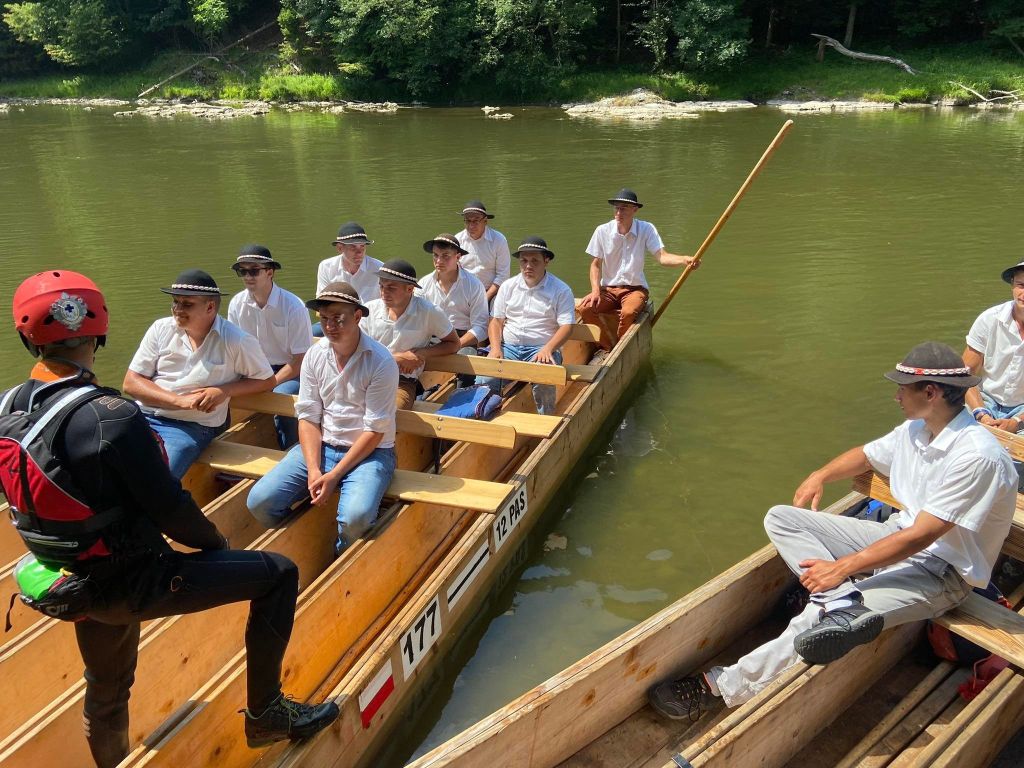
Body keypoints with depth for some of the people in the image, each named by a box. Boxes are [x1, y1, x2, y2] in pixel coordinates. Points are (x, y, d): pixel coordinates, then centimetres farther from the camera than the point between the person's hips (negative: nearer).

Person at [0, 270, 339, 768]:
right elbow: (169, 508, -21)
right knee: (278, 574, -1)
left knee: (105, 693, 30)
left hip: (77, 584, 8)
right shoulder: (111, 417, -27)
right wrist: (217, 544, -2)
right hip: (133, 583, -8)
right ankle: (265, 713, 8)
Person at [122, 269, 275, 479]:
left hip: (190, 427, -3)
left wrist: (224, 391, -10)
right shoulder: (161, 329, 4)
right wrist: (180, 400, -11)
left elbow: (267, 380, 6)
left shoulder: (236, 341, -5)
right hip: (144, 415, 4)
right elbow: (131, 383, 3)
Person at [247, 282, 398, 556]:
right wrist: (314, 470, -12)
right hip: (321, 446, 5)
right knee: (260, 501, -13)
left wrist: (334, 475, -17)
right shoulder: (315, 355, 2)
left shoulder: (381, 362, -13)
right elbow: (308, 417, 2)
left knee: (355, 517, -32)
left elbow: (375, 431, -13)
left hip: (369, 451, -4)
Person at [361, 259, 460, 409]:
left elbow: (453, 344, 7)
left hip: (403, 382, -2)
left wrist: (420, 354, -7)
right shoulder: (370, 309, 0)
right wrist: (397, 358, -8)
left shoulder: (428, 312, -6)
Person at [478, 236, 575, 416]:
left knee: (543, 381, -34)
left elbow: (566, 326, -5)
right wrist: (495, 348, -6)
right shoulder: (508, 286, 15)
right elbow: (496, 320, 12)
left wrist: (547, 349, -21)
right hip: (508, 347, 3)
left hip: (542, 349, -3)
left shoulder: (561, 290, 3)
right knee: (485, 378, -25)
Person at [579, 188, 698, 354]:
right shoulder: (602, 231, -3)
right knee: (585, 308, -25)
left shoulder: (646, 229, -6)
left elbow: (662, 257, -15)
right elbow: (595, 264, 3)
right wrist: (595, 291, -12)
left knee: (628, 313, -34)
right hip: (608, 289, 2)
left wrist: (685, 260, -35)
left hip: (635, 289, -2)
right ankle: (608, 347, -5)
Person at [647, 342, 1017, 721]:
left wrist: (841, 568, -25)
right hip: (898, 535, 9)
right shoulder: (916, 429, 2)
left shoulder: (977, 457, -24)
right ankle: (842, 604, -29)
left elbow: (919, 537, -26)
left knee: (814, 623, -28)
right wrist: (820, 477, 2)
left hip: (942, 571, -9)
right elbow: (866, 455, 22)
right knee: (781, 519, -7)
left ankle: (726, 685, -18)